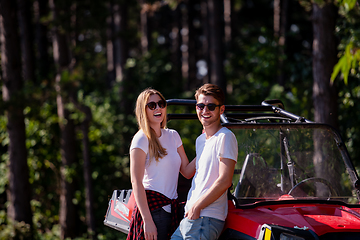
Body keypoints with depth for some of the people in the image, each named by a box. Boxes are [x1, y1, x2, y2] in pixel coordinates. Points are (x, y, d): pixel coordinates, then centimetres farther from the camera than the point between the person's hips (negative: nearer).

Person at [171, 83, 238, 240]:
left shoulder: (225, 137, -9)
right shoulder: (200, 140, 19)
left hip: (207, 219, -9)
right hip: (189, 215, 9)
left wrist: (197, 206, -14)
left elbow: (225, 181, -16)